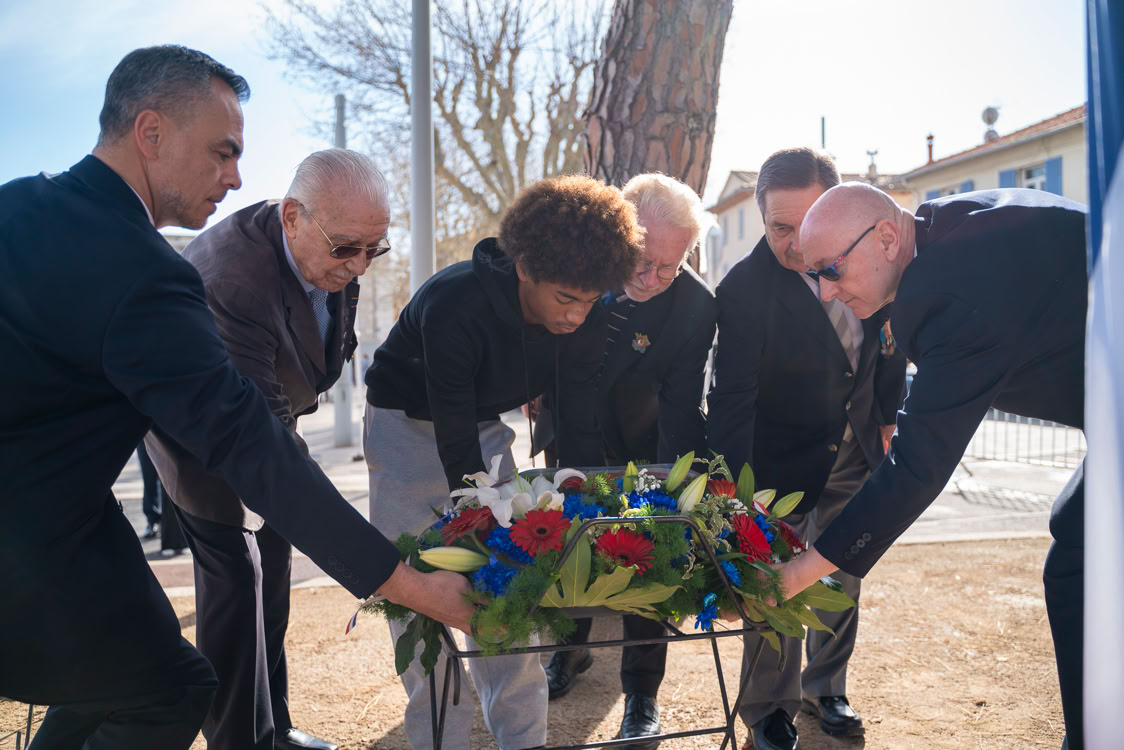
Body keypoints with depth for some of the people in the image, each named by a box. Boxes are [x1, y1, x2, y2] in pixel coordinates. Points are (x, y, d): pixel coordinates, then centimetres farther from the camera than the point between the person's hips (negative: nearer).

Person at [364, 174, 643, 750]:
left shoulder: (585, 319, -20)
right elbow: (455, 446, -33)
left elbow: (578, 429, -13)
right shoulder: (453, 304, -36)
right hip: (409, 423, -4)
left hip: (484, 423, 4)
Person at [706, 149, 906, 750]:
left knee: (843, 577, 18)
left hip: (855, 452, 5)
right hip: (785, 461, -5)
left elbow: (890, 335, 9)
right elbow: (730, 401, -27)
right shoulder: (743, 289, -24)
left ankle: (825, 688, 41)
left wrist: (885, 416, 12)